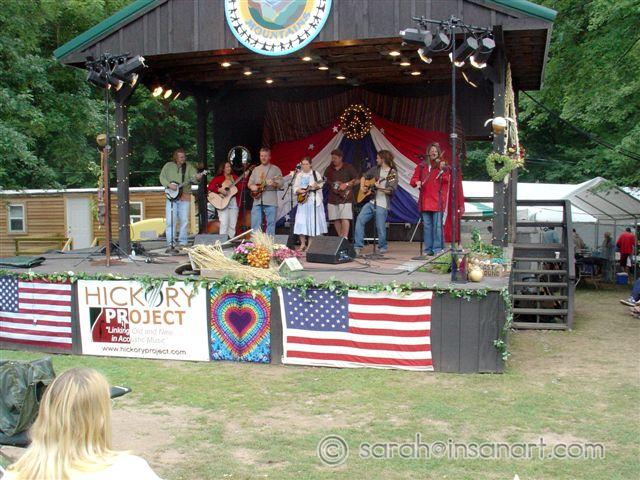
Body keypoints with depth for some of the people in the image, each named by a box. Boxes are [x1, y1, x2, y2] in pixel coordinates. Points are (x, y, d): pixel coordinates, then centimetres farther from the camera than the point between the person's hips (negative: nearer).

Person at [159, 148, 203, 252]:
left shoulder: (188, 166, 7)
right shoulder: (168, 166, 7)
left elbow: (193, 175, -8)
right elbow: (162, 177, 5)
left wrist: (197, 177, -31)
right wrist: (169, 185, -12)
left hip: (184, 197, 1)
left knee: (184, 220, 2)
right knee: (170, 221, -6)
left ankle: (182, 243, 13)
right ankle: (170, 244, -5)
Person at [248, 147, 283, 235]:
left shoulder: (275, 169, 6)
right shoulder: (256, 169, 19)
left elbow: (280, 183, -3)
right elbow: (250, 183, 19)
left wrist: (273, 183, -23)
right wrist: (252, 187, -4)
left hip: (271, 202, -3)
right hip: (257, 201, 4)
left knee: (270, 224, -2)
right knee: (255, 225, 0)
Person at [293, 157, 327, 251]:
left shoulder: (315, 173, 3)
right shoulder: (299, 175, 13)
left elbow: (320, 185, -4)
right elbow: (295, 187, 10)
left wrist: (316, 186, -25)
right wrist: (299, 190, -10)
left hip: (314, 201, -3)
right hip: (303, 201, 3)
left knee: (312, 222, -4)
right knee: (301, 223, -3)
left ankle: (310, 244, 3)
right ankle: (303, 244, 5)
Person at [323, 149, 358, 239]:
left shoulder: (348, 167, 0)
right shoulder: (329, 169, 13)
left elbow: (357, 180, -1)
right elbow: (325, 180, 20)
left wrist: (346, 184, -12)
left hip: (345, 197, -5)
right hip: (332, 198, 5)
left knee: (345, 218, -14)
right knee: (335, 219, 6)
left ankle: (345, 239, -16)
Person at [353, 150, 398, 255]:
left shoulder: (393, 173, -5)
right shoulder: (375, 169, 12)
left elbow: (391, 190, -13)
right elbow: (364, 177, 25)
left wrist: (380, 187, -24)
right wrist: (362, 186, 8)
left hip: (382, 204, -5)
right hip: (371, 201, 5)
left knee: (380, 227, -3)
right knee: (360, 219, -9)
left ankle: (382, 247, 20)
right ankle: (358, 246, -6)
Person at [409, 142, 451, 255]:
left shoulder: (443, 165, 6)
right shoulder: (422, 166, 12)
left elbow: (446, 181, -6)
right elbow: (413, 180, 14)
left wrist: (442, 170, -19)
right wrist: (416, 182, -7)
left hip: (438, 201, -3)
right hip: (425, 201, 3)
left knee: (437, 225, -6)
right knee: (427, 225, 5)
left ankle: (437, 248, -1)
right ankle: (428, 249, 11)